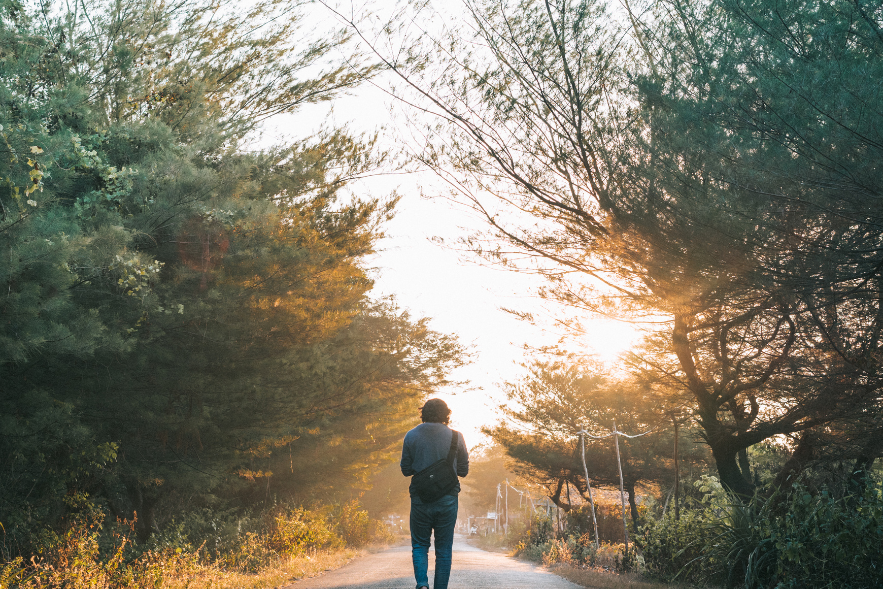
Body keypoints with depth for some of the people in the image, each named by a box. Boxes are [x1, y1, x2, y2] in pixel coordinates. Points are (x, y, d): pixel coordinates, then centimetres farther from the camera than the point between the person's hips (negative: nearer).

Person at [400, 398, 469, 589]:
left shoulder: (411, 436, -2)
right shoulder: (456, 437, -2)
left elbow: (406, 470, 3)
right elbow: (464, 470, 4)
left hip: (420, 499, 0)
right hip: (448, 500, 0)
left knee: (420, 544, 11)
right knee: (444, 549, 10)